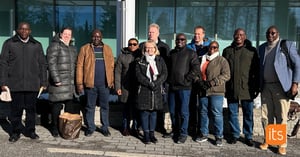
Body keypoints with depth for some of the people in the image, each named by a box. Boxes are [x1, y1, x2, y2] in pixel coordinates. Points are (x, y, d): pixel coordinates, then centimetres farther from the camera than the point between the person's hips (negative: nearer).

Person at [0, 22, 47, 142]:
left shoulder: (37, 45, 11)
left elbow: (43, 65, 11)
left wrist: (43, 82, 6)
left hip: (32, 84, 1)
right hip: (15, 84, -1)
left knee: (31, 108, 6)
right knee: (16, 109, 3)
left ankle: (30, 130, 18)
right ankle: (16, 131, 16)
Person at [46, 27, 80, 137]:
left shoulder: (73, 48, 21)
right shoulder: (54, 46, -3)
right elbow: (51, 63, -11)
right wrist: (56, 79, -17)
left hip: (71, 83, 7)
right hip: (59, 82, -7)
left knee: (71, 105, 8)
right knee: (57, 105, -2)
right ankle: (54, 128, 11)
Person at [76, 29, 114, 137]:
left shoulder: (108, 49, 10)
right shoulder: (85, 49, 3)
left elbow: (111, 66, 8)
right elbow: (80, 66, 0)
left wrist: (112, 81, 2)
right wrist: (79, 83, -5)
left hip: (104, 83, 2)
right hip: (90, 83, -1)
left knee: (105, 106, 9)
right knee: (90, 106, 7)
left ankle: (105, 127, 20)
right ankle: (90, 127, 20)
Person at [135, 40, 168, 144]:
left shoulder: (160, 60, 10)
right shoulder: (140, 61, 4)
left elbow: (164, 74, 1)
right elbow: (139, 76, -5)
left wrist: (156, 83, -14)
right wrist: (149, 84, -15)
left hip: (156, 90, 2)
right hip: (144, 90, -2)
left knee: (154, 112, 8)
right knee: (145, 112, 0)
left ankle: (152, 133, 18)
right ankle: (146, 134, 9)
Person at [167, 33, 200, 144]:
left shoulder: (191, 53, 0)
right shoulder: (172, 53, 16)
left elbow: (196, 68, -8)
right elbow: (167, 67, 22)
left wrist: (186, 79, -10)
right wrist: (168, 79, 9)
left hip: (184, 87, -5)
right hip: (172, 87, 5)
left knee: (183, 112, -2)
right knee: (172, 111, 11)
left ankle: (183, 134, 8)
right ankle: (175, 131, 26)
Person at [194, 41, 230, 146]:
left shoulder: (222, 60, 0)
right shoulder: (202, 60, 15)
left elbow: (226, 75, -8)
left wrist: (212, 82, -16)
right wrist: (199, 82, -3)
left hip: (216, 92, -5)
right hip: (203, 91, 5)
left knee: (217, 114, -4)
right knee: (203, 113, 10)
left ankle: (218, 137, 7)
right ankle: (204, 134, 22)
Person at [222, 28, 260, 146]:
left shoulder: (252, 51, 4)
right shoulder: (227, 51, 10)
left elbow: (257, 71, 5)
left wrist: (257, 87, 2)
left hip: (247, 88, -1)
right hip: (231, 88, 2)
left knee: (248, 113, 6)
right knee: (232, 113, 9)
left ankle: (248, 136, 18)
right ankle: (234, 134, 21)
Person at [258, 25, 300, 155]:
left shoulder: (287, 45, 1)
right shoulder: (262, 47, 14)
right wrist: (260, 85, 11)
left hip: (281, 86, -4)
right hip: (266, 86, 4)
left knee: (281, 117, -1)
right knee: (266, 116, 5)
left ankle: (282, 144, 9)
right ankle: (267, 140, 18)